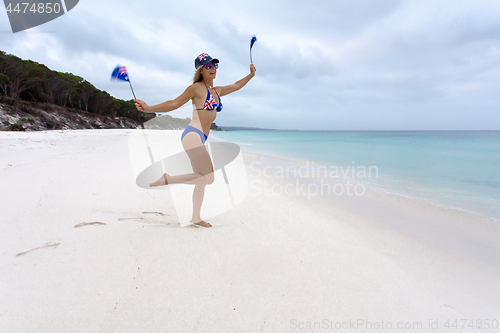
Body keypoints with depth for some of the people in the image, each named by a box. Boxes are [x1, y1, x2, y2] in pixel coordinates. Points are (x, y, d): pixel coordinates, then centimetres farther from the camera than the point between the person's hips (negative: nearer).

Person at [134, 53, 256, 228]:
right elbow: (174, 104, -7)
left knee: (201, 179, 13)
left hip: (200, 139, 9)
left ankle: (196, 218, 24)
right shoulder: (197, 88, -4)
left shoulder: (217, 91, 19)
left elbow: (236, 86, 36)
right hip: (193, 135, -9)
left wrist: (251, 74, 37)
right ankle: (167, 178, -6)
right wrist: (149, 108, -15)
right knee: (208, 177, -14)